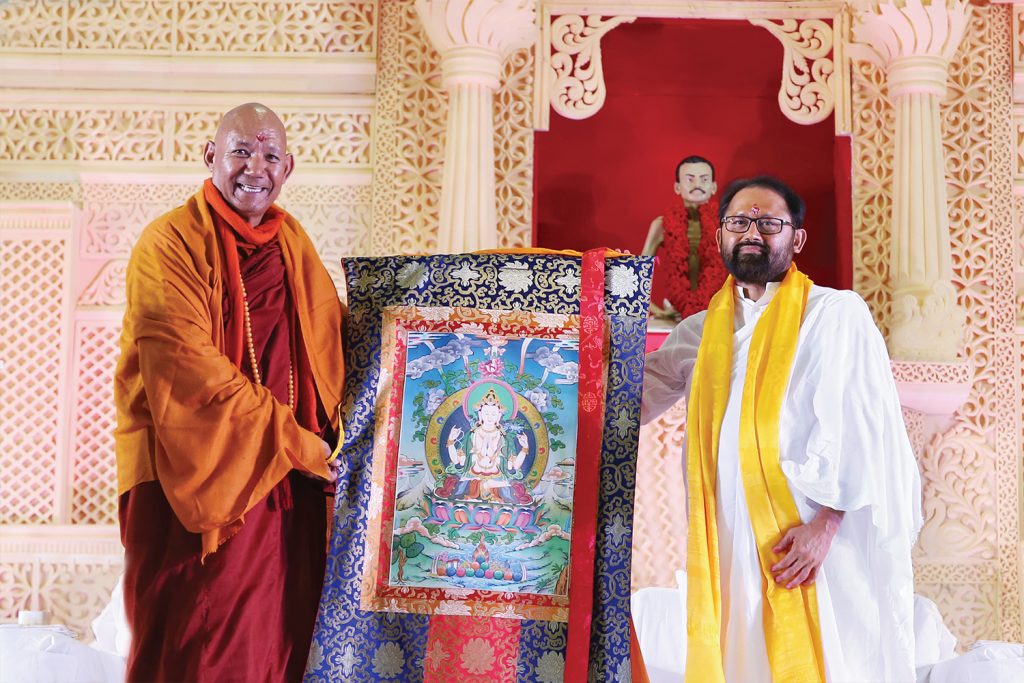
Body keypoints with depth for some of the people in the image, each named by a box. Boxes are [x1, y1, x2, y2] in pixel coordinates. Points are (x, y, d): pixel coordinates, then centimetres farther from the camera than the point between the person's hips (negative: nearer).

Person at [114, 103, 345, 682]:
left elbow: (333, 335, 22)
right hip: (200, 474, -6)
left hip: (293, 480, 6)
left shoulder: (293, 242, 12)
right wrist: (293, 439, -15)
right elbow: (191, 368, -17)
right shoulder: (170, 244, -9)